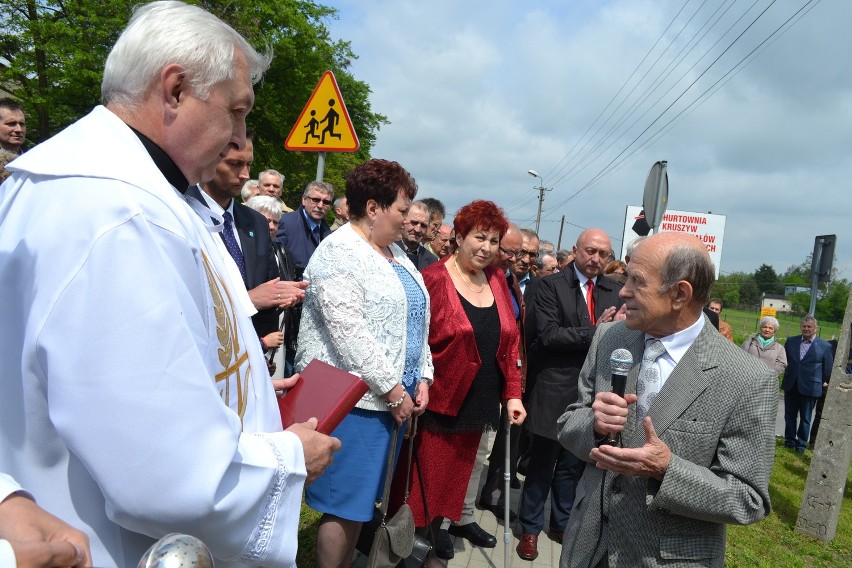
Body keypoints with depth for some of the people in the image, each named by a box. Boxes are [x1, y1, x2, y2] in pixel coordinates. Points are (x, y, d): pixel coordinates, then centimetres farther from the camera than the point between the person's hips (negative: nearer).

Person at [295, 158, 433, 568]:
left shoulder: (395, 253, 15)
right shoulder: (338, 253, -12)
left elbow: (416, 322, 17)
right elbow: (349, 333, -20)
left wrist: (421, 377, 8)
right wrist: (393, 390, -17)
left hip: (392, 395, 8)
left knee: (363, 497, 16)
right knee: (344, 502, 1)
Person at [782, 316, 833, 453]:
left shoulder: (825, 346, -6)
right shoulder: (791, 341, 3)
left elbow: (828, 368, 3)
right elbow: (784, 360, 13)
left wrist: (824, 383, 8)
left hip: (810, 388, -3)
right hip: (791, 386, 3)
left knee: (805, 418, 9)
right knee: (789, 416, 12)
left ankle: (801, 444, 22)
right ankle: (790, 441, 26)